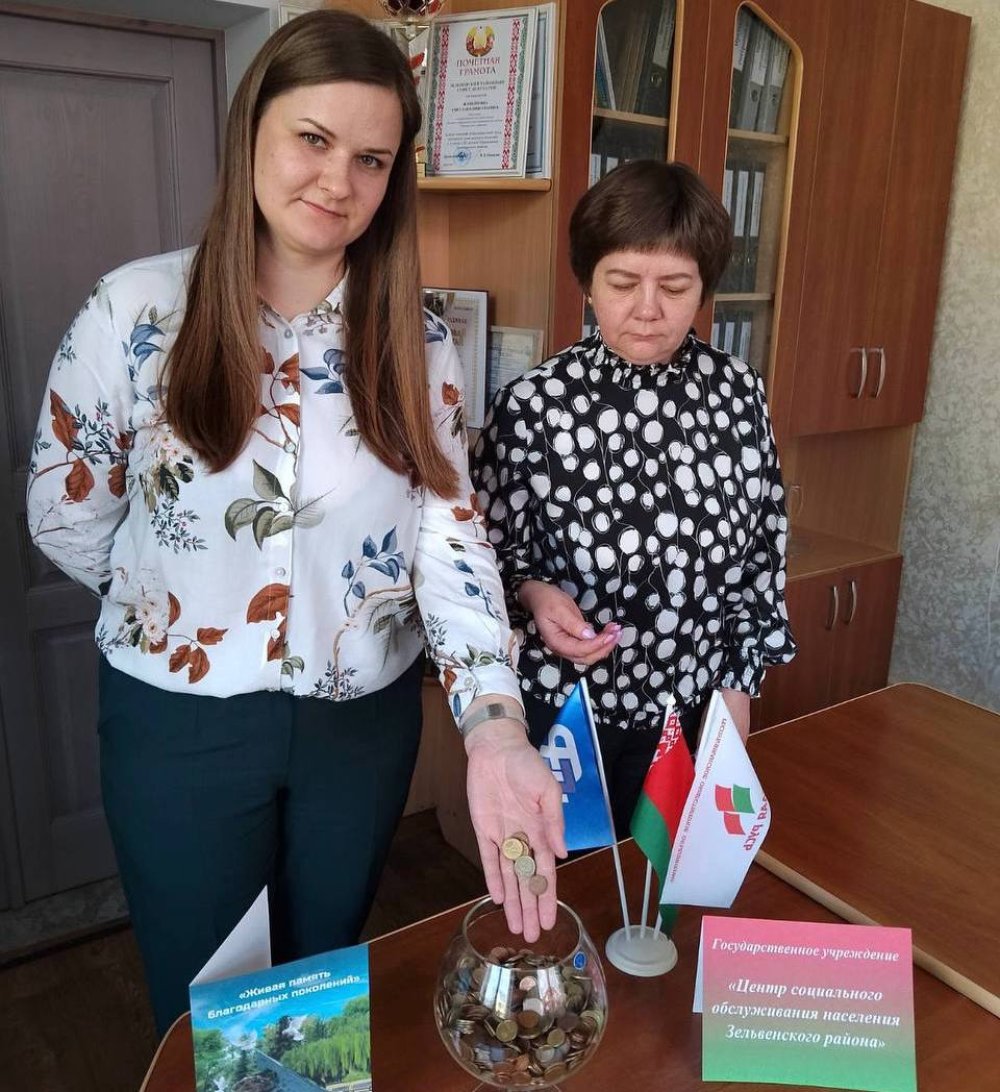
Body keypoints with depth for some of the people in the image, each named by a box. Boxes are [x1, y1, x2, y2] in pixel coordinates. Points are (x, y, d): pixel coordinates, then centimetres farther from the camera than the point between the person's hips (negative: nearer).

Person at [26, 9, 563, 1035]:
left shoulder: (416, 341, -7)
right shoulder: (137, 309, -12)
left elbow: (450, 533, -14)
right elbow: (65, 517, -2)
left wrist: (495, 724, -27)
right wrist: (186, 602, 7)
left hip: (365, 717, 2)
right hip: (181, 720, -1)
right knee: (203, 1011, 20)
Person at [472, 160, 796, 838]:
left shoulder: (738, 391, -6)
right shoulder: (534, 405, -16)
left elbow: (764, 546, 4)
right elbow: (494, 550, -4)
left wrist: (740, 684, 5)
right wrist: (534, 593, -24)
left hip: (694, 706, 3)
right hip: (563, 708, -2)